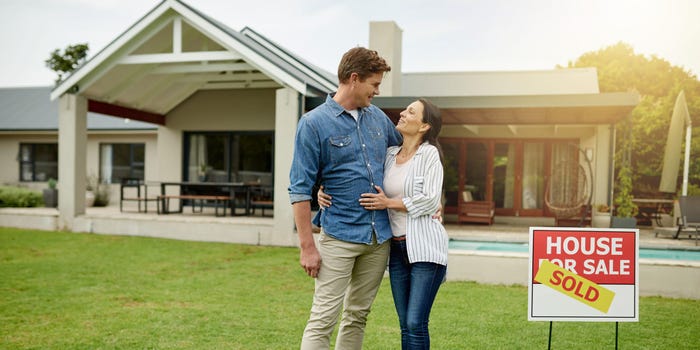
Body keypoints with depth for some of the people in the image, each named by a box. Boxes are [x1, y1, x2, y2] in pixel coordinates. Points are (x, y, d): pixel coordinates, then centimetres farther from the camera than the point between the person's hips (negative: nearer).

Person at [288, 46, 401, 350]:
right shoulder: (314, 123, -8)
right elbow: (300, 188, -10)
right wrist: (307, 246, -13)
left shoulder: (378, 118, 10)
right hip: (339, 236, -5)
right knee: (323, 318, -3)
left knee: (358, 316, 14)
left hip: (380, 237, 6)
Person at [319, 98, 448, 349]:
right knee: (405, 325, 10)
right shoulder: (389, 155, 11)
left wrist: (388, 203, -12)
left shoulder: (429, 153, -4)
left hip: (425, 246, -5)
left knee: (416, 324, -6)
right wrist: (324, 189, -1)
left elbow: (430, 200, -12)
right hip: (397, 247, 5)